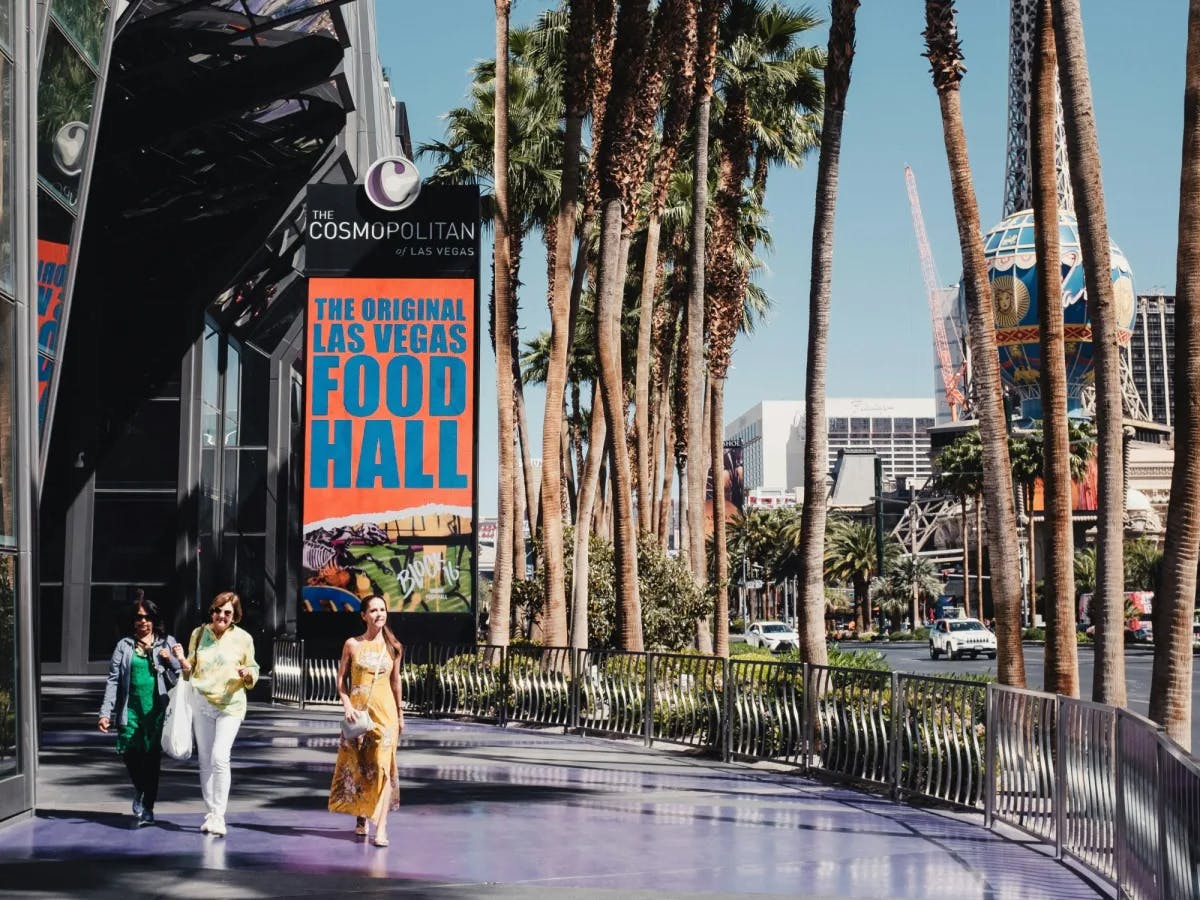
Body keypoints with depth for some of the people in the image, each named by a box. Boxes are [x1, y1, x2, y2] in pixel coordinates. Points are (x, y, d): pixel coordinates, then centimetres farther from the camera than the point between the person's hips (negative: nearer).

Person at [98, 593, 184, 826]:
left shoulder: (167, 643, 9)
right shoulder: (124, 646, 10)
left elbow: (179, 678, 11)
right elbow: (113, 680, 5)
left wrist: (171, 661, -8)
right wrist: (105, 712, -2)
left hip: (157, 710, -1)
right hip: (131, 710, 1)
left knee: (152, 758, -1)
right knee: (129, 752, -5)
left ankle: (147, 809, 9)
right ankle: (139, 788, 27)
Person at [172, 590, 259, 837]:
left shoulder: (243, 638, -1)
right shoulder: (199, 634, 6)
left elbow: (253, 672, 8)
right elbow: (189, 671, 14)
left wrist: (248, 674, -15)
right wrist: (182, 661, -7)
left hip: (230, 705, -3)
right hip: (202, 703, 3)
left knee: (219, 757, -16)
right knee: (205, 760, 6)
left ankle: (218, 817, -13)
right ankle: (210, 813, 15)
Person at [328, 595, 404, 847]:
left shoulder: (393, 647, 5)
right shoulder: (352, 645, 2)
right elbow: (341, 679, 6)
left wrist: (400, 714, 18)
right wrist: (347, 705, -8)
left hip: (384, 712, 0)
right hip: (356, 710, 1)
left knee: (383, 767, -10)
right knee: (356, 766, 6)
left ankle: (381, 827, -14)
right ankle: (361, 818, 25)